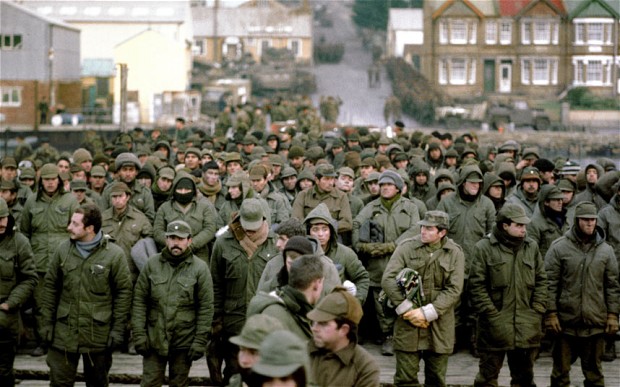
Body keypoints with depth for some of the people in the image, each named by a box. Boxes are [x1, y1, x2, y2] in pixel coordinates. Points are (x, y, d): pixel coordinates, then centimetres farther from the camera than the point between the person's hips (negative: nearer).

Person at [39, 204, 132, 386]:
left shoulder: (114, 254, -7)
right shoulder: (63, 249, 2)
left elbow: (124, 292, -4)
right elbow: (50, 286, 8)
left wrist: (118, 329, -6)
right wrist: (46, 322, 4)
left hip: (98, 334, -2)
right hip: (64, 330, 2)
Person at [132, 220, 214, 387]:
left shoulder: (200, 268, -3)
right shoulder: (152, 264, 2)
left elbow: (206, 308, -3)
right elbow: (139, 300, 3)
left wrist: (200, 341, -8)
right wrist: (139, 334, -4)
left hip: (184, 342, -1)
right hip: (154, 340, 1)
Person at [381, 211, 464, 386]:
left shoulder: (455, 253, 2)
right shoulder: (406, 247, 0)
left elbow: (454, 290, -5)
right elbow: (388, 279, -6)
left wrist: (427, 312, -14)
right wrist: (407, 310, -12)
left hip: (439, 327, 1)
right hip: (408, 324, -1)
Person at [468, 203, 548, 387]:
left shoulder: (531, 247, 10)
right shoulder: (484, 248, -4)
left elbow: (541, 281, 14)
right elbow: (477, 286, -6)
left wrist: (537, 310, 3)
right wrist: (491, 314, -11)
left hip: (526, 326, 4)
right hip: (495, 325, -4)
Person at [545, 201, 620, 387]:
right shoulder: (559, 248, -3)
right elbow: (550, 283, -3)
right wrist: (551, 313, -8)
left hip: (596, 322, 2)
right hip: (566, 321, -2)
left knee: (594, 371, 11)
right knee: (561, 370, 7)